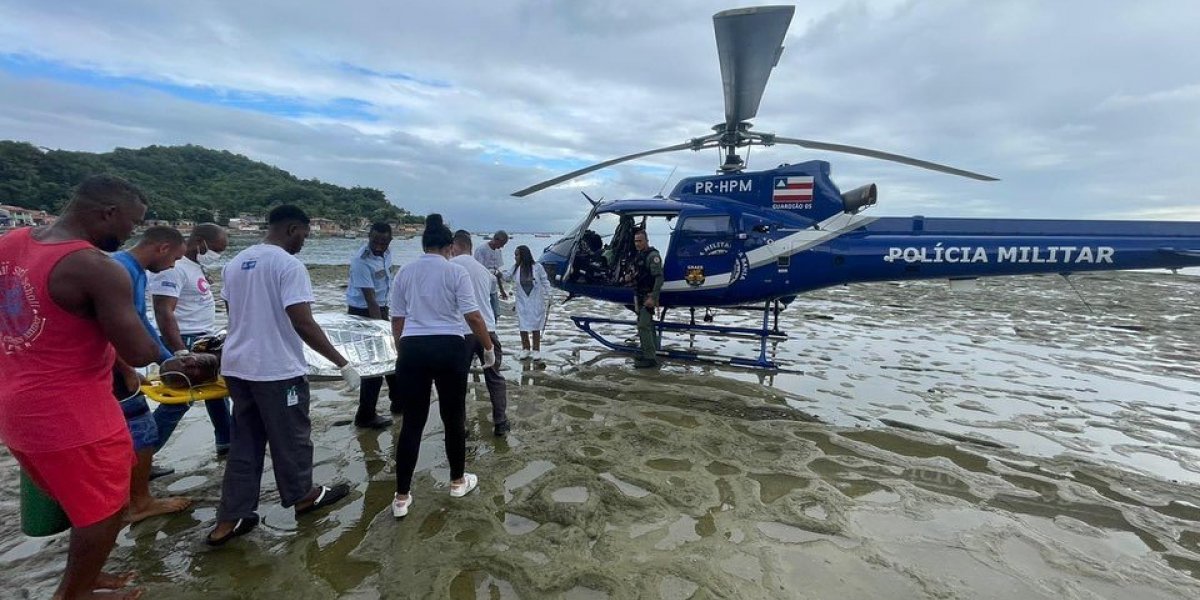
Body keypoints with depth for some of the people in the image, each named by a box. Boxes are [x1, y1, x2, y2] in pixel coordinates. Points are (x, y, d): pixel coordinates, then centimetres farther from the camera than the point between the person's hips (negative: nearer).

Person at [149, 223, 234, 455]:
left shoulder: (196, 266, 11)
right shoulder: (172, 267, -18)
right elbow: (164, 312, -25)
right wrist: (180, 352, -30)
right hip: (186, 343, -10)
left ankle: (226, 442, 27)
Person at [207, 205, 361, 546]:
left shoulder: (237, 262, 9)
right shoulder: (288, 264, -17)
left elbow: (236, 315, 20)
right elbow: (303, 324, -24)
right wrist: (342, 364, -19)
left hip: (236, 365, 8)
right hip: (276, 369, -8)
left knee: (244, 443, 17)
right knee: (291, 438, 12)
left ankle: (229, 520, 22)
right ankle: (301, 496, 31)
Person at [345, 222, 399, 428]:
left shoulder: (386, 254, 1)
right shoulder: (361, 260, -24)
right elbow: (369, 298, -28)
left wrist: (385, 309, 17)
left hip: (381, 308, 8)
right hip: (363, 313, -8)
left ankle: (398, 400, 29)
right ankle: (365, 416, 6)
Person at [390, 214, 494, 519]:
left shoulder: (404, 272, 9)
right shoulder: (456, 271, -3)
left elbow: (397, 319, 13)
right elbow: (473, 316, -9)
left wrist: (401, 353, 24)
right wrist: (489, 348, 2)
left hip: (412, 349, 3)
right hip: (449, 348, -3)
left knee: (412, 422, 10)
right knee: (454, 418, 13)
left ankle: (401, 498, 16)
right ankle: (458, 482, 30)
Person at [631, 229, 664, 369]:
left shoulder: (652, 255, -15)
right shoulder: (638, 256, 14)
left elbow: (659, 278, -21)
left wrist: (652, 297, -25)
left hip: (649, 296, -10)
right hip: (640, 296, 10)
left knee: (643, 326, -13)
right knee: (647, 325, 15)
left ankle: (650, 358, -9)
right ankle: (649, 353, 26)